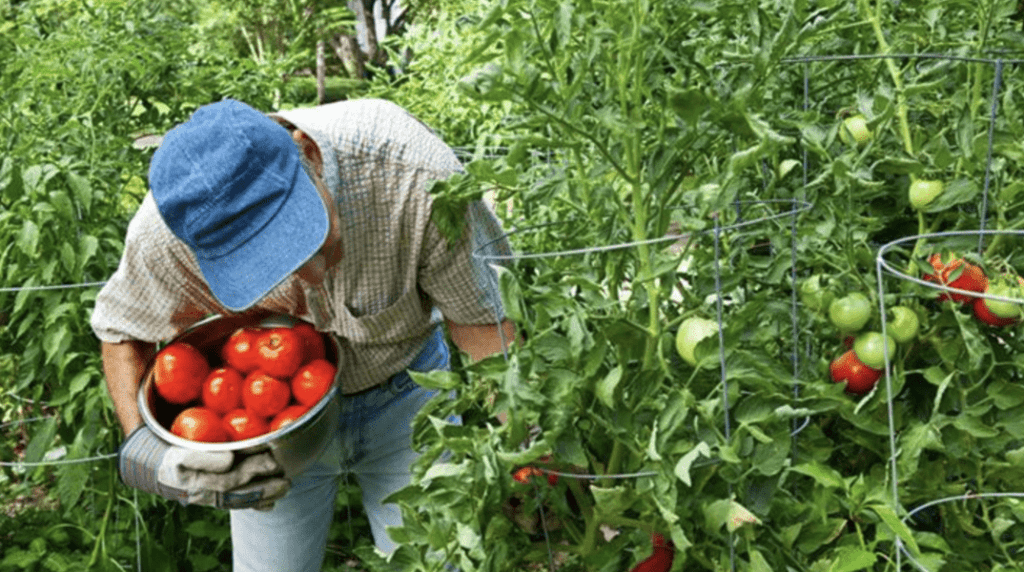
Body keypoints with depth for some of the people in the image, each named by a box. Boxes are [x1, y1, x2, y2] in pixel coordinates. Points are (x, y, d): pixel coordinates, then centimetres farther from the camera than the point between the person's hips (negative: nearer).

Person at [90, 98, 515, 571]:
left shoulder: (416, 176, -36)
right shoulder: (163, 234, -31)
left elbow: (483, 316, -20)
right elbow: (121, 333, -8)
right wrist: (140, 451, -24)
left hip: (403, 393, 0)